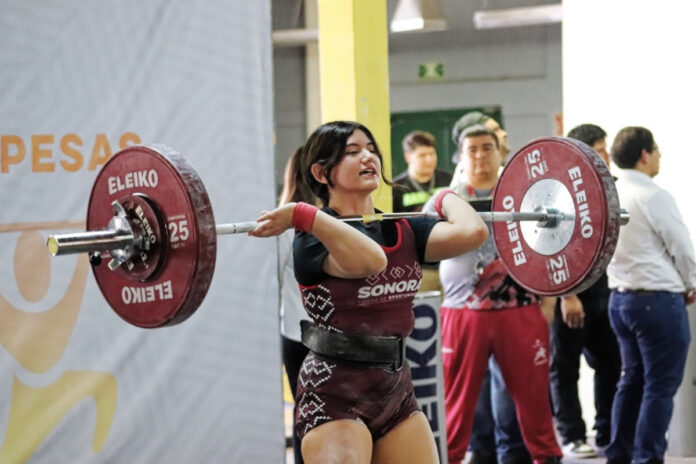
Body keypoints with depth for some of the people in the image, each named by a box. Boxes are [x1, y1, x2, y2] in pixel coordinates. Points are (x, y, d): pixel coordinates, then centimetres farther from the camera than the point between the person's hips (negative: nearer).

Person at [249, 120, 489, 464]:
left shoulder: (404, 231, 8)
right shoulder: (316, 237, -10)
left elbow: (472, 232, -10)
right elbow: (369, 259, -33)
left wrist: (447, 198, 9)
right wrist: (302, 215, -32)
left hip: (395, 389, 7)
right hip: (335, 394, -6)